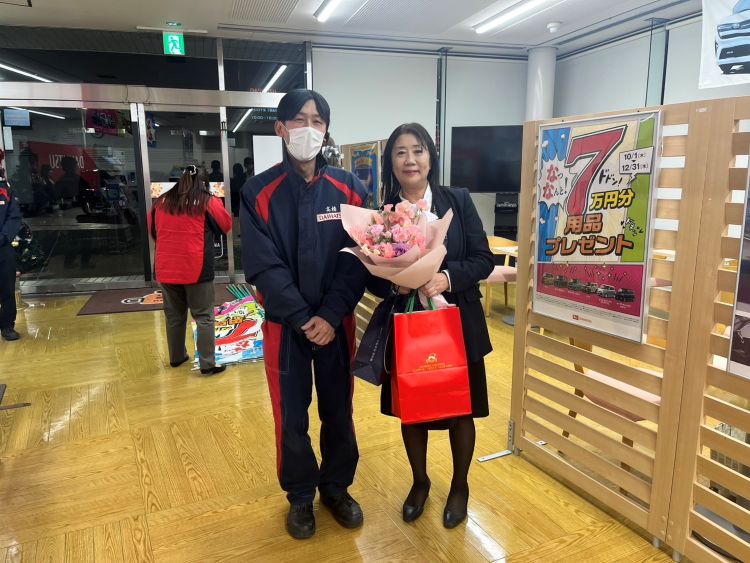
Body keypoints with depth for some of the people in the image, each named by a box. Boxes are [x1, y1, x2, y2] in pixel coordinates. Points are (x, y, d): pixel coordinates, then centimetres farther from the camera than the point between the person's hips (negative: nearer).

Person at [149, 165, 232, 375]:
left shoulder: (161, 202, 6)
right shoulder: (208, 202, -5)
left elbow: (152, 231, 18)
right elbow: (226, 225, 8)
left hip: (166, 269, 4)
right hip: (197, 269, -4)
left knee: (174, 316, 17)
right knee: (204, 317, 3)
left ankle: (176, 357, 31)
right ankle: (207, 364, 4)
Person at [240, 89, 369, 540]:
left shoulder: (350, 189, 0)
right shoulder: (259, 192, -5)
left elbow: (357, 260, -6)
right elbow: (263, 267, -11)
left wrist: (330, 316, -16)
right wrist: (304, 319, -16)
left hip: (337, 323, 2)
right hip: (286, 325, -1)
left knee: (338, 410, 14)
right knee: (291, 416, 11)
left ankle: (337, 487, 37)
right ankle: (301, 496, 34)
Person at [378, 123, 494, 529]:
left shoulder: (458, 200, -4)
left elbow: (483, 260, -6)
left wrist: (446, 278, -23)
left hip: (458, 325, 0)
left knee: (460, 411, 14)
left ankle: (460, 486, 39)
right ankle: (419, 482, 41)